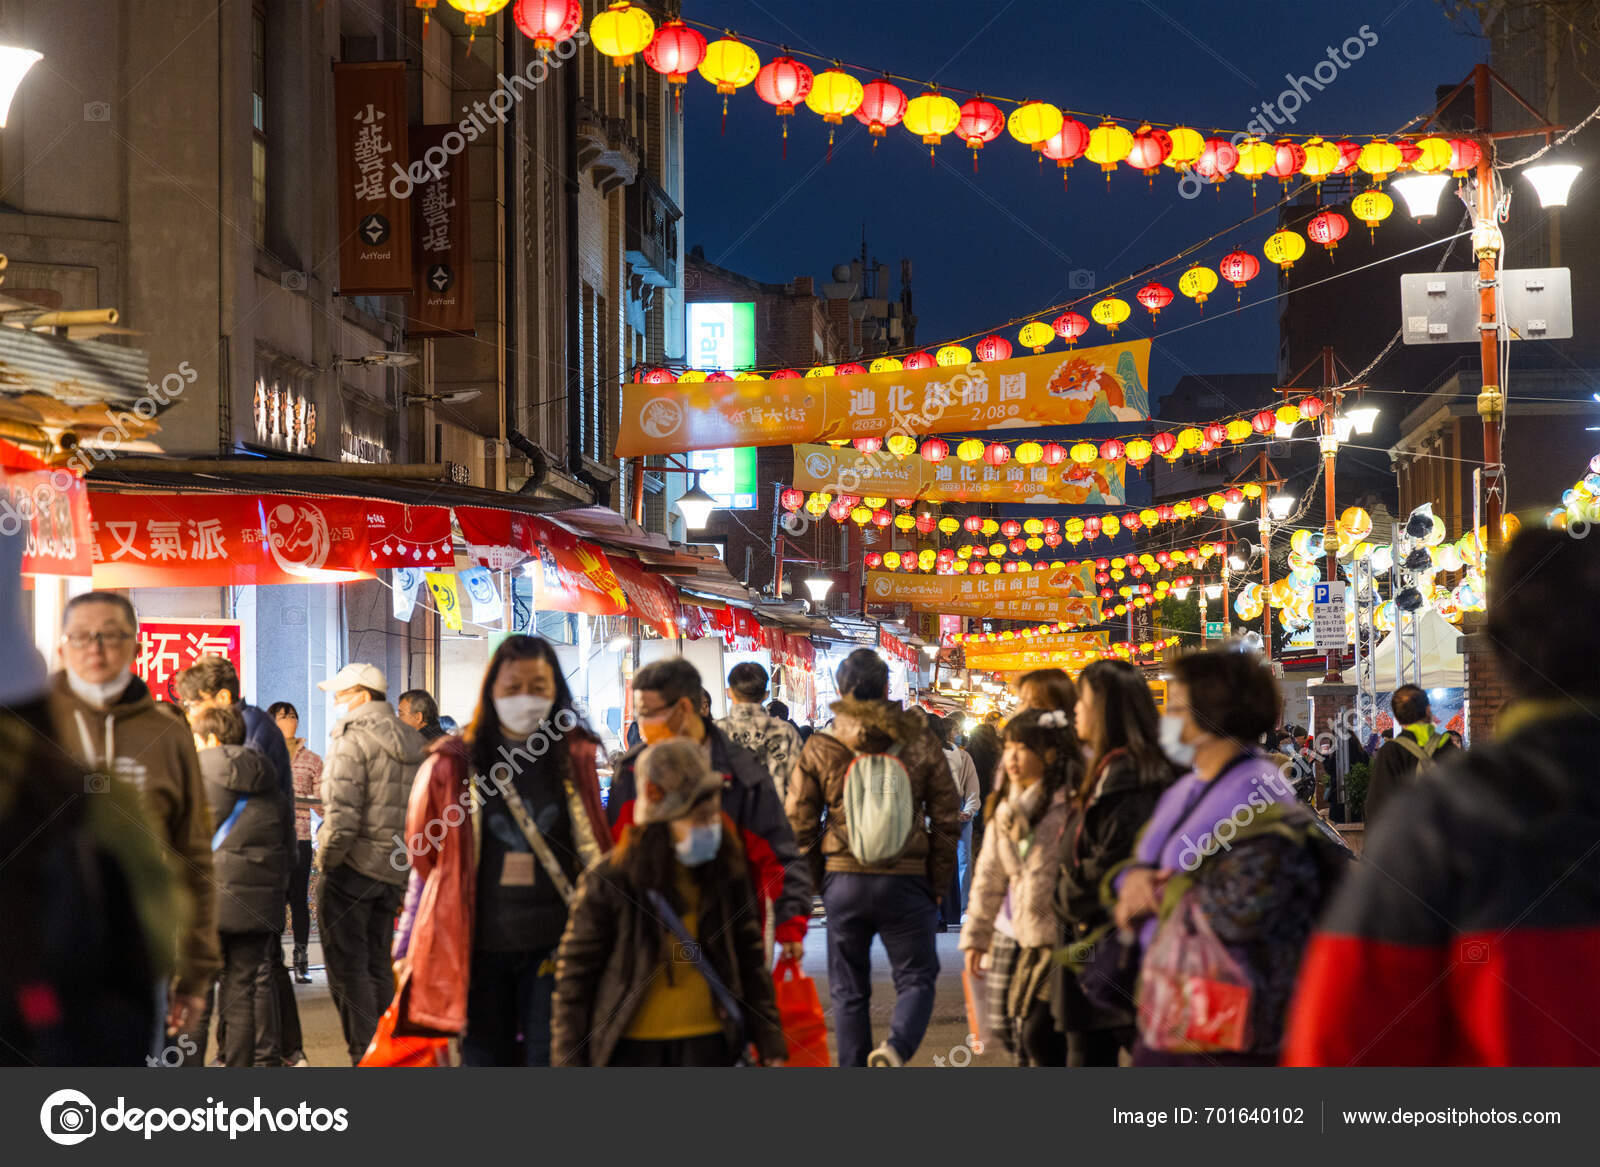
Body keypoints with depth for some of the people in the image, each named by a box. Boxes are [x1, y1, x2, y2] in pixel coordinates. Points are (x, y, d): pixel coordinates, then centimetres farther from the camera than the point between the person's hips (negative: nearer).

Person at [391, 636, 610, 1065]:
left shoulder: (576, 759, 5)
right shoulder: (453, 764, 2)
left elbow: (599, 852, 13)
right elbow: (424, 862, 10)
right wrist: (407, 948, 11)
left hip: (554, 947, 0)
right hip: (480, 946, 0)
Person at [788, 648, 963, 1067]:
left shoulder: (819, 749, 0)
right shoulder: (921, 743, 1)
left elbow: (800, 825, 2)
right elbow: (947, 821, 4)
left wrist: (817, 882, 13)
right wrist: (937, 885, 12)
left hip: (844, 879, 1)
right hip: (907, 881, -1)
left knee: (849, 990, 11)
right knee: (916, 980, 9)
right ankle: (896, 1047, -18)